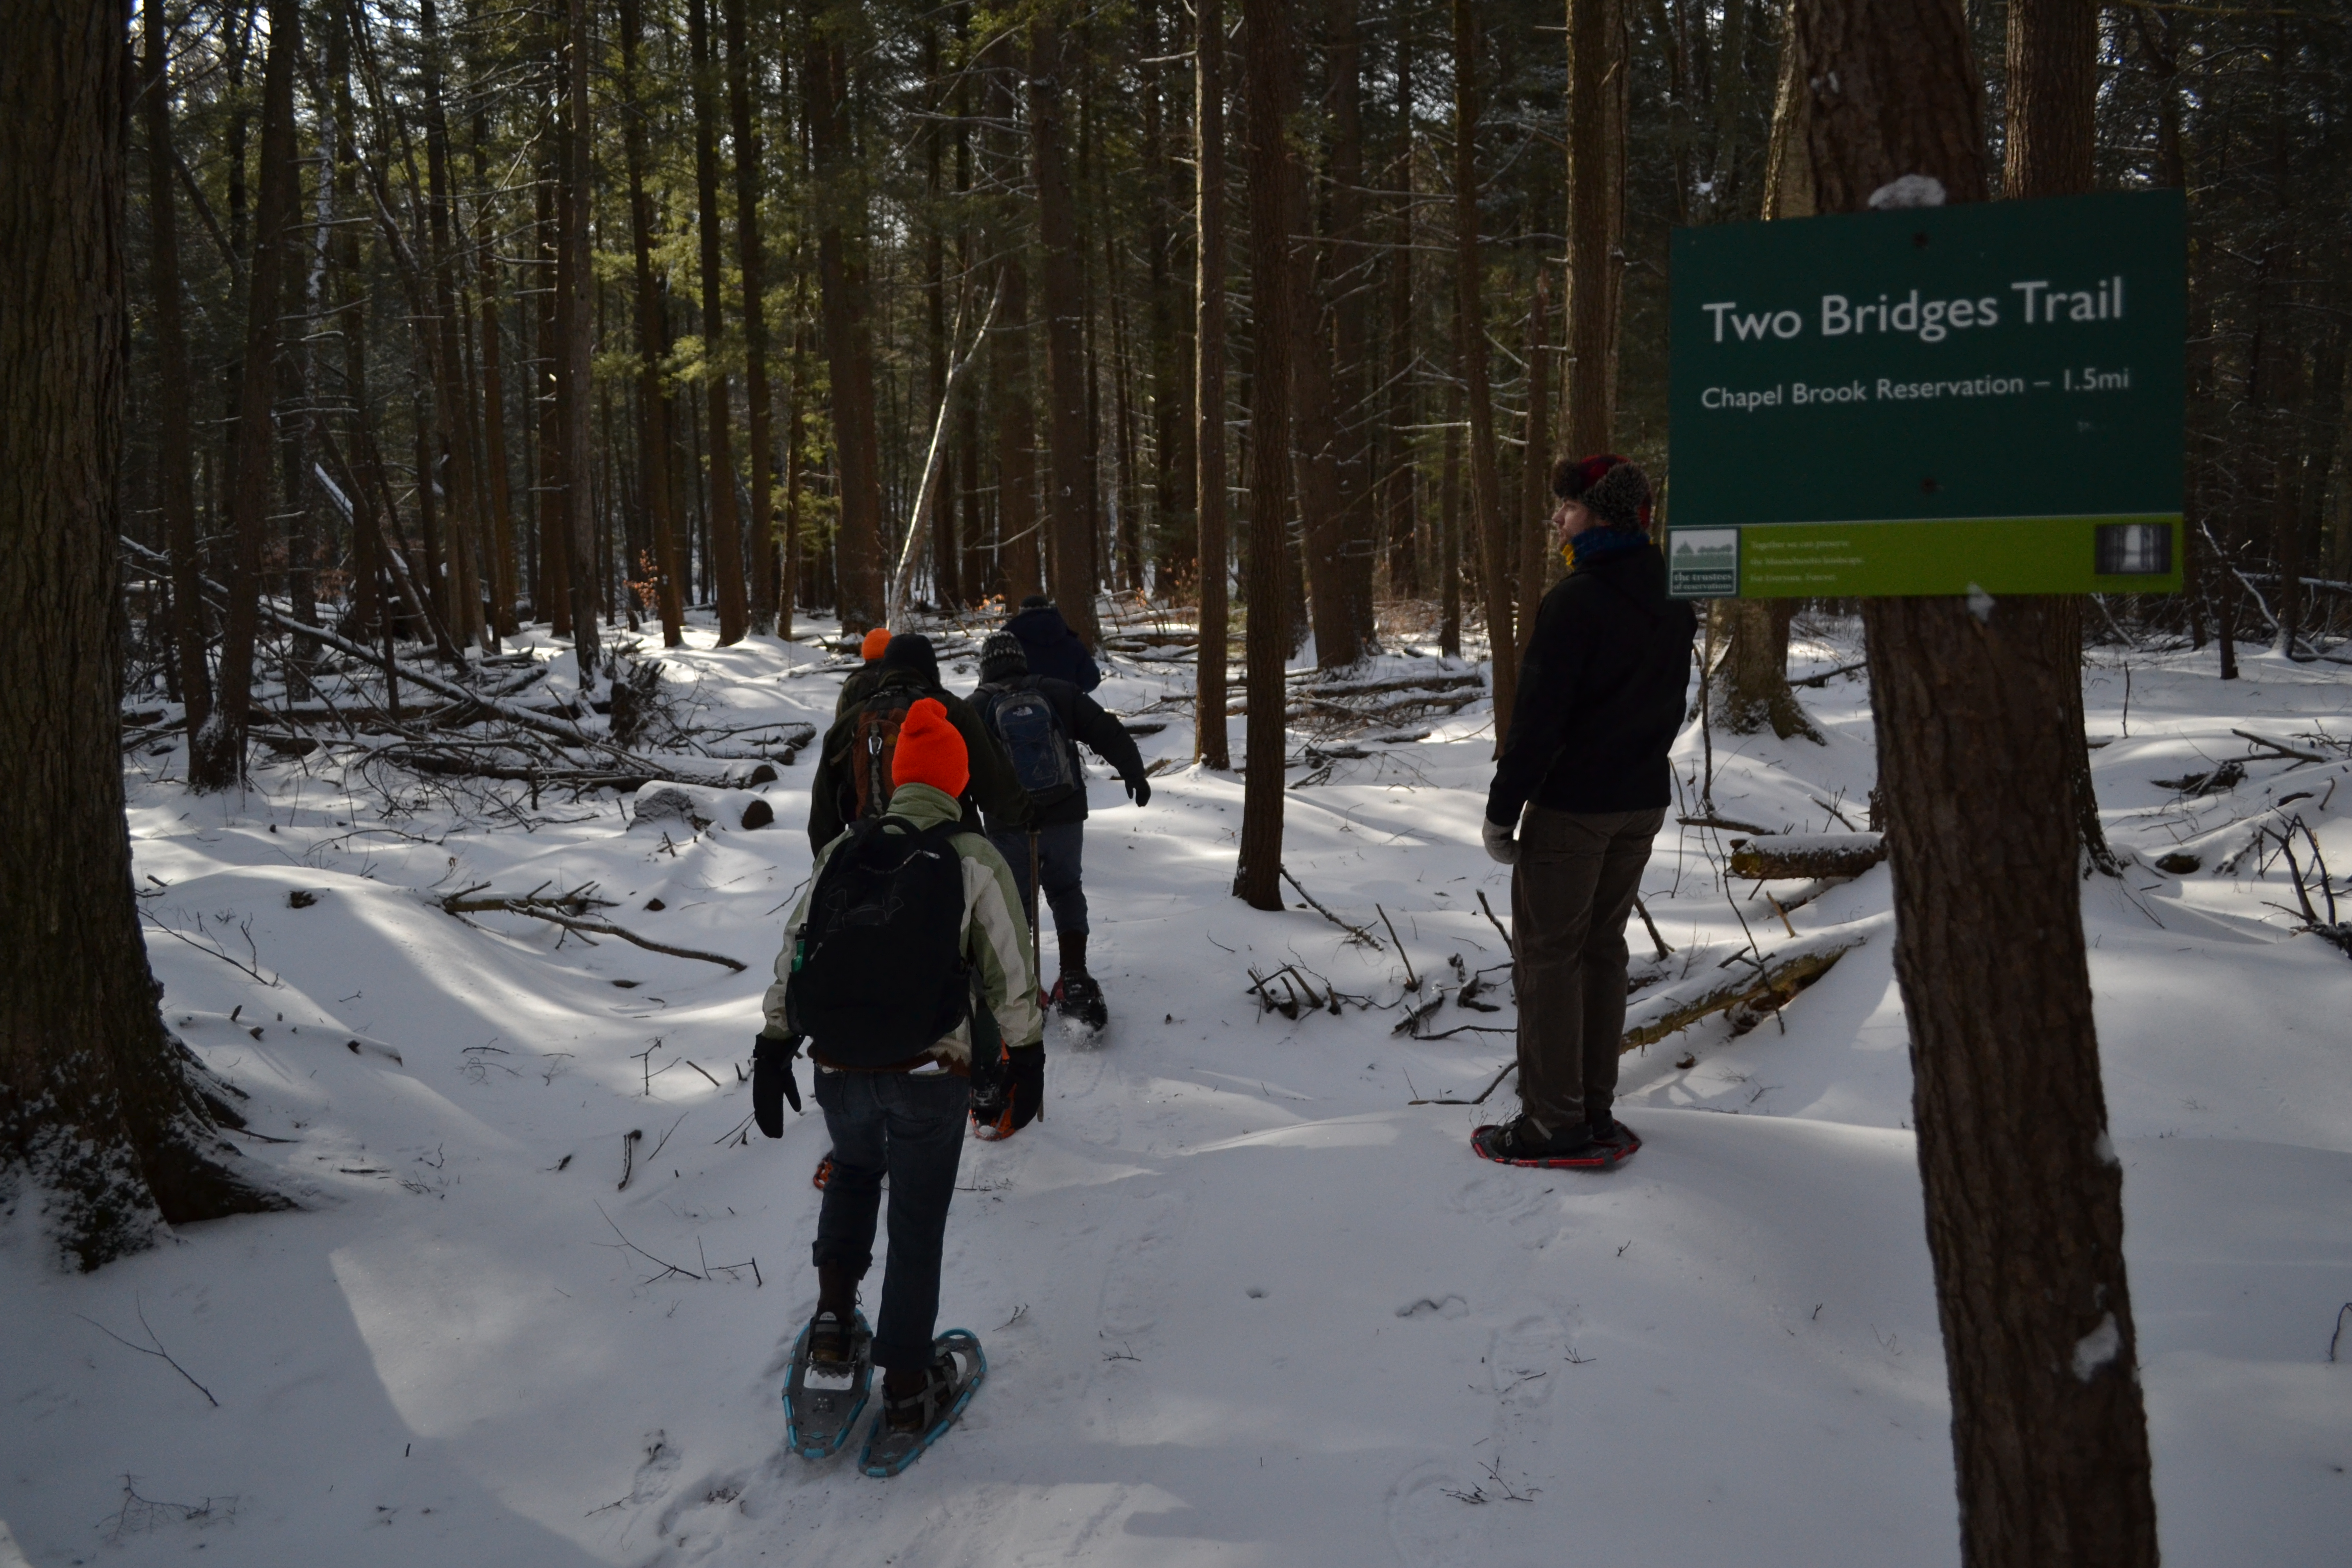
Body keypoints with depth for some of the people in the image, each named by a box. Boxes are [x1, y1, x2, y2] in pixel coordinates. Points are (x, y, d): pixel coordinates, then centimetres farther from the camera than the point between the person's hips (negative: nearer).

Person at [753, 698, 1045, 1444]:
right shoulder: (975, 860, -6)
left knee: (854, 1171, 33)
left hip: (838, 1072, 3)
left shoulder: (840, 852, 2)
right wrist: (1027, 1057, 8)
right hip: (927, 1077, -3)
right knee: (917, 1224, 14)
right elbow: (1011, 975, -5)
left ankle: (834, 1314, 22)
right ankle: (907, 1387, 23)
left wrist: (773, 1049, 14)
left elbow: (792, 956, 6)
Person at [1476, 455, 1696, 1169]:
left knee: (1550, 954, 0)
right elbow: (1671, 701, 14)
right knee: (1603, 948, 15)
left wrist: (1503, 810, -13)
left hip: (1572, 806, -8)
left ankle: (1554, 1122, 3)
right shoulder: (1672, 600, 8)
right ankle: (1595, 1111, 20)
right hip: (1643, 801, 8)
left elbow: (1538, 716, -19)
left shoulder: (1574, 600, -18)